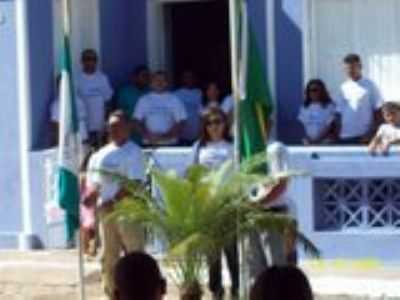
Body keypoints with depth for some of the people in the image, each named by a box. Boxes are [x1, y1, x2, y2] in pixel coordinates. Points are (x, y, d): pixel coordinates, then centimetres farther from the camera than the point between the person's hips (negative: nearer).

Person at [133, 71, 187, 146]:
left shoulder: (174, 100, 3)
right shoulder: (143, 100, 9)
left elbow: (180, 122, -2)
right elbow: (137, 121, 7)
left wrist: (166, 136, -13)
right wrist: (147, 135, -9)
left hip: (170, 144, -1)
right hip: (148, 144, 1)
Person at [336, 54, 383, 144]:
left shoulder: (370, 86, -1)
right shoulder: (343, 88, 9)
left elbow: (378, 112, -2)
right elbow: (339, 113, 10)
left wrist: (371, 134, -10)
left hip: (364, 136, -3)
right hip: (345, 137, 3)